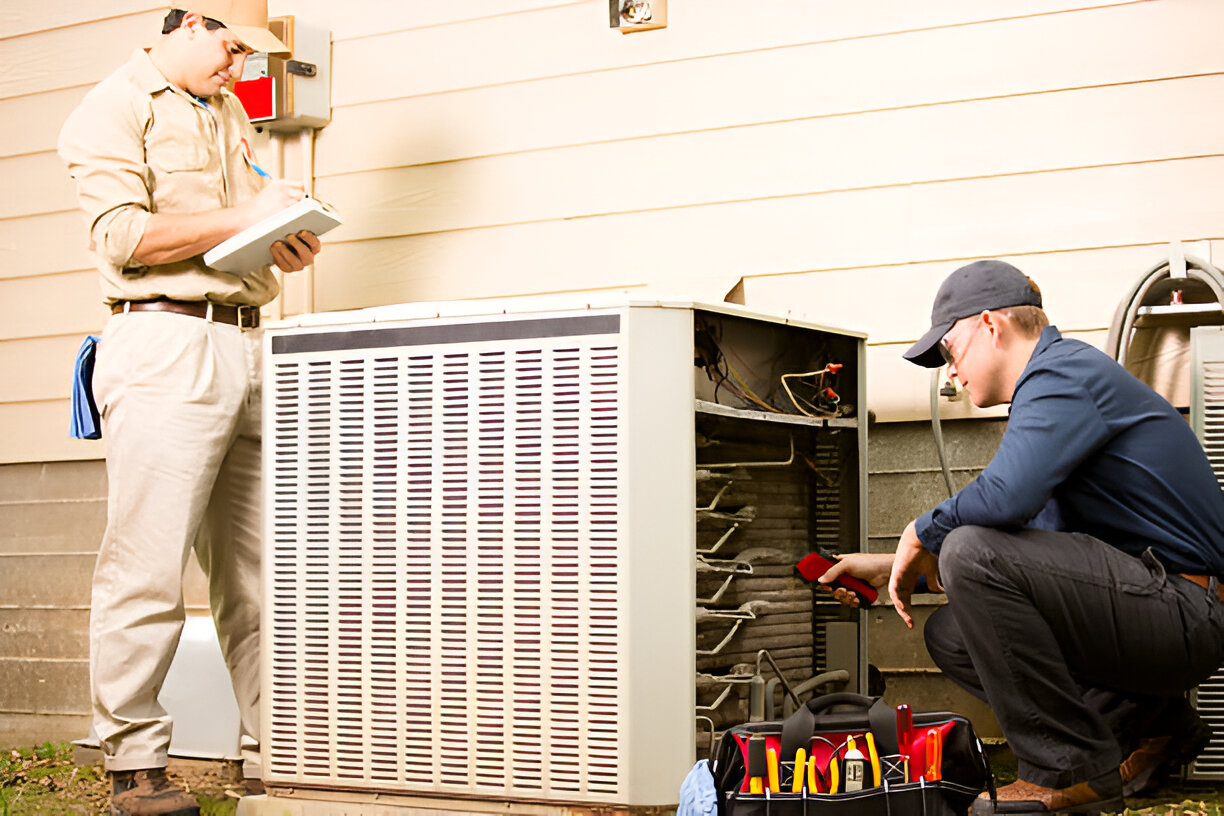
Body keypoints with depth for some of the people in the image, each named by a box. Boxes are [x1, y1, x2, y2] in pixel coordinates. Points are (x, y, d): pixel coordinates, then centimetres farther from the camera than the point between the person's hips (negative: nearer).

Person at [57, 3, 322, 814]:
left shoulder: (231, 114, 25)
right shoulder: (115, 109, 1)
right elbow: (124, 236, -12)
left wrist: (287, 242, 8)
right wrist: (242, 218, -12)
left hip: (247, 344, 8)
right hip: (165, 344, -7)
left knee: (264, 566, 6)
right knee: (148, 568, -8)